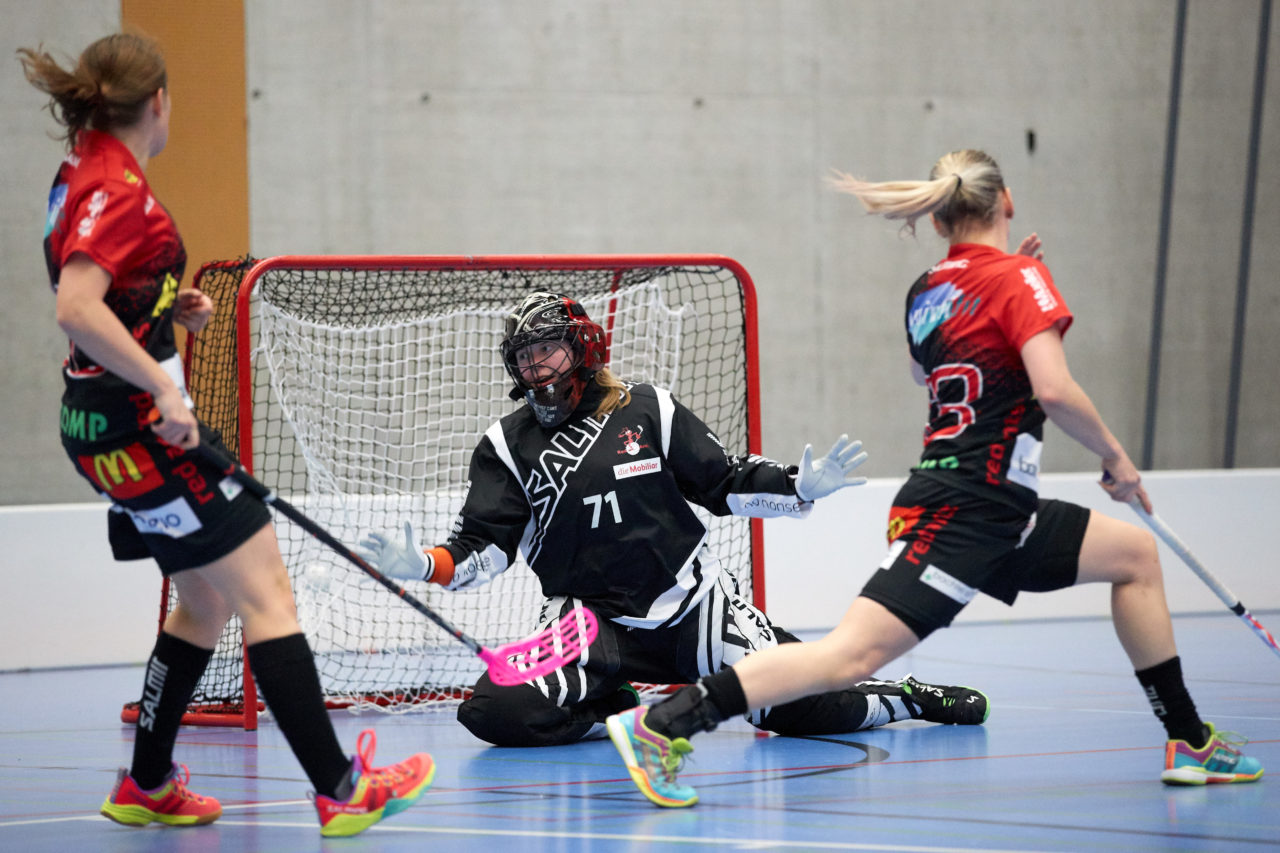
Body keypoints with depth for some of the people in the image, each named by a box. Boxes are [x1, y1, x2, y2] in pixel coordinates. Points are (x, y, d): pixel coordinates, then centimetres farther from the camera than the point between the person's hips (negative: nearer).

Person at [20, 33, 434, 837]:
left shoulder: (86, 172, 12)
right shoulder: (118, 189, -17)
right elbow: (77, 309, -30)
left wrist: (172, 307, 12)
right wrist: (163, 388, -27)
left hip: (131, 421, 10)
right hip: (133, 422, -10)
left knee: (207, 601, 19)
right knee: (265, 592, -11)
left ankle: (147, 787, 27)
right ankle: (340, 791, -16)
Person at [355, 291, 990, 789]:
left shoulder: (648, 411, 3)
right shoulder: (507, 447, 4)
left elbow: (727, 484, 7)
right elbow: (483, 547, -1)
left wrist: (801, 488, -9)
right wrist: (423, 566, -21)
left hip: (690, 601, -1)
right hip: (586, 616, 1)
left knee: (802, 708, -13)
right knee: (497, 712, -25)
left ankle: (907, 697, 19)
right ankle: (609, 710, 3)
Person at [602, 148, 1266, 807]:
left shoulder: (926, 290, 13)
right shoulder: (1018, 278, -9)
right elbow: (1053, 389, -22)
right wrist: (1115, 458, -7)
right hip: (960, 514, -9)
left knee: (1135, 553, 19)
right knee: (854, 652, -17)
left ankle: (1189, 742, 22)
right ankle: (662, 725, -23)